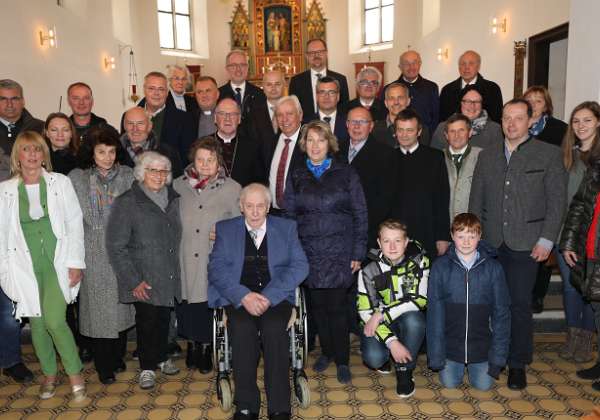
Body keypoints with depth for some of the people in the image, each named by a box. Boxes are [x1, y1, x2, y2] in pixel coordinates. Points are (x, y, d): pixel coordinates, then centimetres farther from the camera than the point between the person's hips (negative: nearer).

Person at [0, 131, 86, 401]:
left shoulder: (60, 182, 1)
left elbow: (75, 223, 0)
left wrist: (75, 261, -5)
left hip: (57, 262, -2)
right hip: (26, 266, 2)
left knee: (55, 321, -14)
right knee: (37, 324, 8)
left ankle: (75, 374, 5)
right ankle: (49, 374, 30)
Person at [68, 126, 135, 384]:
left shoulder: (127, 176, 2)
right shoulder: (77, 178, 1)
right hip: (93, 254, -1)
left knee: (120, 302, 9)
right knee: (98, 304, 3)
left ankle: (117, 356, 29)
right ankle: (104, 365, 18)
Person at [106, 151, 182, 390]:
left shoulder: (172, 200, 7)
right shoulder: (127, 203, -9)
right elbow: (116, 247, -10)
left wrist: (175, 270, 12)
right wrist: (133, 281, -13)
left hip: (169, 277, 5)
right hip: (144, 280, -4)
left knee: (164, 318, 14)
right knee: (147, 320, 1)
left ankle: (161, 357, 36)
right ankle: (147, 366, 21)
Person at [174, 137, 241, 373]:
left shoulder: (232, 189, -1)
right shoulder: (179, 185, 4)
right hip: (185, 261, 2)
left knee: (210, 304, 5)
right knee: (187, 305, 10)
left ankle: (206, 349, 28)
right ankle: (192, 345, 34)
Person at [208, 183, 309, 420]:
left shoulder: (286, 228, 13)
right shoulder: (225, 229, 13)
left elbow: (300, 266, 2)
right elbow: (216, 268, 1)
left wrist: (268, 296, -13)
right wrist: (244, 296, -16)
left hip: (276, 297, 0)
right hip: (239, 298, 0)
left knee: (274, 328, -30)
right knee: (242, 328, -30)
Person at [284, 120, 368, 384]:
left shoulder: (346, 174, 3)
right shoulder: (296, 176, 9)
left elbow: (359, 214, 2)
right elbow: (288, 214, 8)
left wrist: (358, 252, -4)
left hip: (339, 252, -2)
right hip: (309, 252, 2)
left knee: (336, 306, -3)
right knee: (317, 305, 8)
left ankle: (342, 360, 14)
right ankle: (326, 351, 29)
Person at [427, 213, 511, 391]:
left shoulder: (493, 267, -9)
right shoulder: (441, 266, -10)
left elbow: (501, 311, -4)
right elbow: (434, 311, -8)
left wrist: (498, 354, -7)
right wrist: (436, 355, -10)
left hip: (481, 342, 0)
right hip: (451, 341, 0)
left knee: (483, 384, -2)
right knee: (449, 383, -1)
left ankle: (473, 364, 29)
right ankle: (459, 364, 31)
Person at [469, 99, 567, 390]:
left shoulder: (549, 154, 2)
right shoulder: (487, 156, 12)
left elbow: (557, 201, -1)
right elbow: (476, 200, 13)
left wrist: (546, 240, -8)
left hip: (525, 244, -3)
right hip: (490, 243, 3)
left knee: (519, 304, 0)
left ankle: (517, 365, 14)